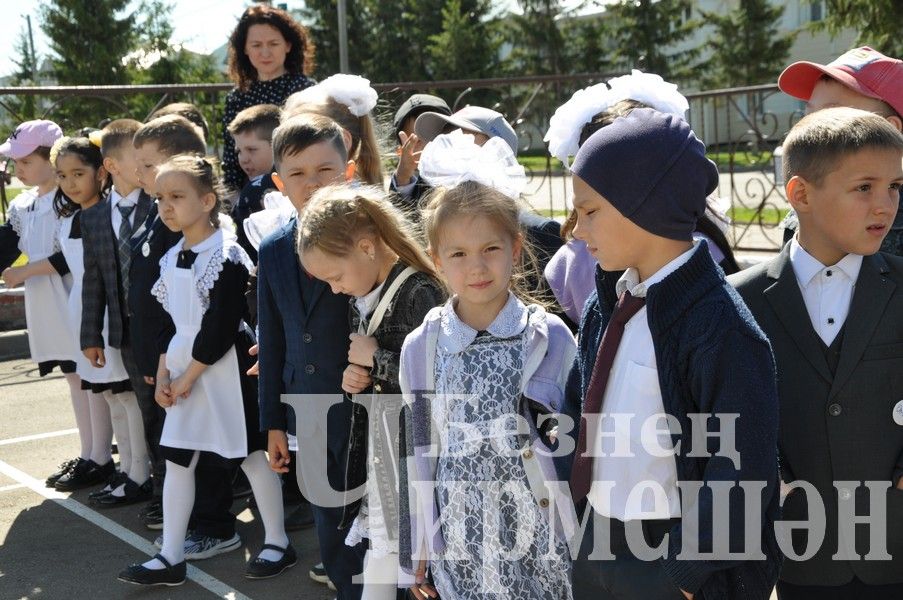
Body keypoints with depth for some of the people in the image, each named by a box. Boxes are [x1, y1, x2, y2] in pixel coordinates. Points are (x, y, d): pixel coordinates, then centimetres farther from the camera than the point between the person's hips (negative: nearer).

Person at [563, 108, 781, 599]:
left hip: (672, 559, -7)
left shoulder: (720, 327, -19)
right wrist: (570, 510, 5)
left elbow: (741, 472, -18)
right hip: (593, 547, 7)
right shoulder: (603, 306, 3)